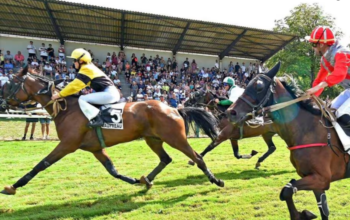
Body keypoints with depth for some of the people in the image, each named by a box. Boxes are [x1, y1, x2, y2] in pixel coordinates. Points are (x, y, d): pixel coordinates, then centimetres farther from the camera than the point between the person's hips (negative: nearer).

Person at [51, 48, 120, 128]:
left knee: (82, 99, -13)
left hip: (108, 93, -10)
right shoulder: (90, 67, 22)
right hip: (112, 92, 10)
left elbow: (75, 86, -11)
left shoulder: (85, 69, -8)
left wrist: (59, 94, -5)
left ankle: (97, 119, -23)